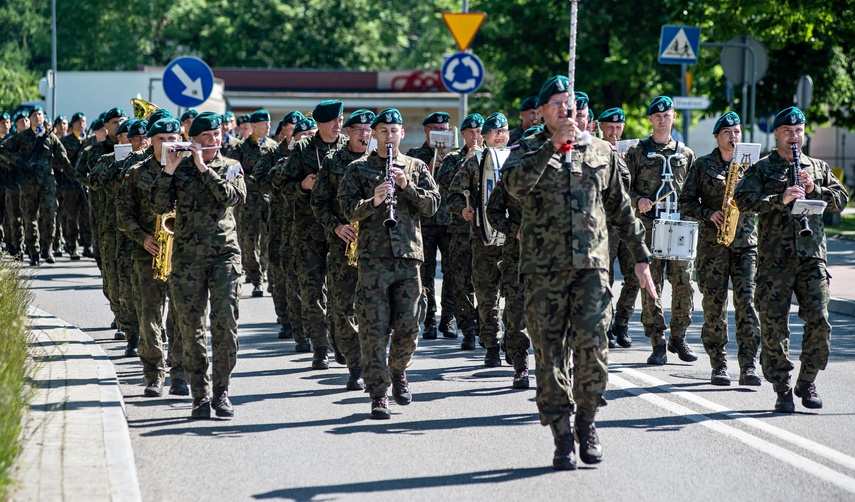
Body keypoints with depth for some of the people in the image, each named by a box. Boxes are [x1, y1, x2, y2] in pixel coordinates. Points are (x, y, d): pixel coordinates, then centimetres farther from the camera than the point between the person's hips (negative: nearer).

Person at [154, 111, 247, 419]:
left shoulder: (231, 168, 9)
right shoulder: (180, 169, 8)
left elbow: (232, 196, -11)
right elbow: (159, 207, -3)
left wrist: (203, 167, -11)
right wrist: (168, 171, -12)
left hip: (225, 254, 0)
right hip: (187, 257, 1)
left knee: (225, 323, -10)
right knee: (191, 328, 0)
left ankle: (221, 391, 2)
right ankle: (200, 395, 8)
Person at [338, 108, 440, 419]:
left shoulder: (416, 167, 14)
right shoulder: (359, 169, 8)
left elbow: (432, 206, 4)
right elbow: (349, 211, 0)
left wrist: (407, 186, -10)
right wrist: (373, 201, -18)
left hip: (408, 255, 2)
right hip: (373, 256, -2)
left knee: (409, 325, 1)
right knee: (374, 329, -5)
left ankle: (398, 370, 30)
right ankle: (378, 395, 0)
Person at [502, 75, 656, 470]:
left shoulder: (600, 152, 14)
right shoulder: (527, 151, 7)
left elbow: (620, 208, 20)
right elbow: (514, 184, -17)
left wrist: (641, 257, 19)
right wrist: (553, 146, -20)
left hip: (592, 264, 1)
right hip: (543, 268, -1)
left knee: (592, 346, -10)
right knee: (550, 353, -1)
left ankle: (586, 422, 12)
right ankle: (562, 438, 7)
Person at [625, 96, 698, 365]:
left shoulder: (685, 153, 14)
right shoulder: (637, 152, 7)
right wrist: (638, 200, -13)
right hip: (648, 226, -2)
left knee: (683, 283, 0)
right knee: (650, 285, -4)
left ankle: (678, 337, 14)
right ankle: (658, 343, 1)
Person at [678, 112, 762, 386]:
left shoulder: (750, 165, 13)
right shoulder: (702, 165, 8)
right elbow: (685, 202, 6)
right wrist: (708, 214, -9)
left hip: (746, 242, 1)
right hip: (712, 242, -1)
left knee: (746, 302, -9)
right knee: (714, 305, -1)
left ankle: (748, 366, -11)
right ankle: (718, 366, 7)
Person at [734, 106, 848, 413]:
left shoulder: (819, 168, 18)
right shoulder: (761, 169, 7)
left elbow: (841, 200, 10)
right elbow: (743, 200, -8)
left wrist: (814, 189, -7)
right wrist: (780, 199, -18)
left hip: (811, 257, 2)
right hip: (773, 260, -2)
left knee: (819, 320, -8)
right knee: (774, 325, -3)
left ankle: (807, 382, 8)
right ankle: (782, 389, 7)